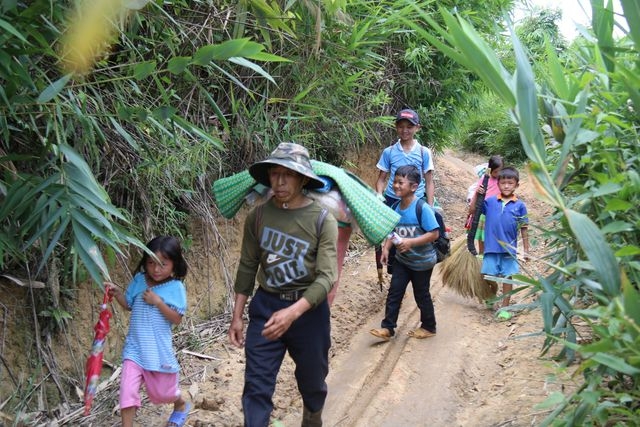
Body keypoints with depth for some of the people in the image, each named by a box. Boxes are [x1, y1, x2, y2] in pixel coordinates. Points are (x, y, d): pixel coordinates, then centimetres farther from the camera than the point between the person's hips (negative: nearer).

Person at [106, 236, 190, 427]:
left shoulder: (176, 287, -11)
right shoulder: (139, 280, 0)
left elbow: (176, 318, -15)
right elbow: (128, 305, 12)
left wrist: (158, 302, -24)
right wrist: (117, 293, -5)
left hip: (159, 348, -2)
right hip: (135, 347, 3)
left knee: (162, 391, 16)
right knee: (128, 389, -9)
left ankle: (182, 405, 49)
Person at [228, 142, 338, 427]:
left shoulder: (322, 220, -13)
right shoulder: (258, 216, -4)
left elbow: (326, 277, -19)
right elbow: (247, 267, 5)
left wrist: (292, 312, -33)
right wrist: (237, 315, 4)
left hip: (308, 309, -1)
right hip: (265, 307, 1)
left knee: (312, 382, 18)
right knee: (257, 385, -1)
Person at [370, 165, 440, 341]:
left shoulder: (422, 208, -24)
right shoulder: (396, 208, -3)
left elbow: (434, 233, -25)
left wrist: (411, 242, -32)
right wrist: (386, 248, -8)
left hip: (422, 261, -6)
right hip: (402, 259, 6)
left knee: (421, 295, 11)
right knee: (394, 292, 5)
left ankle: (428, 327, 31)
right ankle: (387, 328, 12)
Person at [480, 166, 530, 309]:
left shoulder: (520, 205, -2)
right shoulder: (490, 201, 1)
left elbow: (524, 229, 2)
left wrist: (526, 250, 3)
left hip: (509, 248, -1)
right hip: (491, 247, 1)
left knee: (507, 277, 7)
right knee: (488, 276, 7)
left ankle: (505, 306, 19)